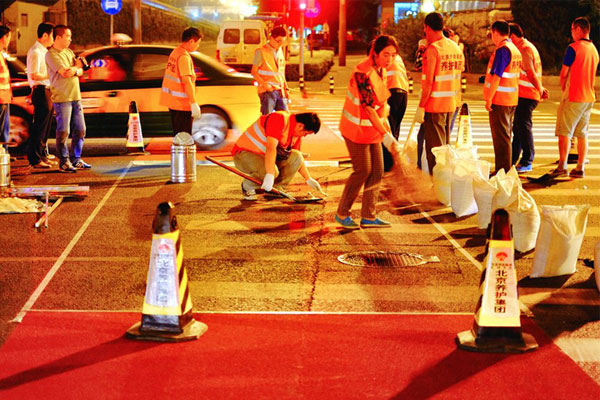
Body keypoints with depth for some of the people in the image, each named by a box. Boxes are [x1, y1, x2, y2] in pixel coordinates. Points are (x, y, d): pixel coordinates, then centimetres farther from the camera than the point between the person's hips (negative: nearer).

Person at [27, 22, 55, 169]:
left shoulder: (44, 51, 17)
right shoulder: (35, 52, -14)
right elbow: (34, 75, -21)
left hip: (47, 90, 10)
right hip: (40, 91, -10)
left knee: (46, 126, 15)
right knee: (39, 126, -7)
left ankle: (42, 155, 24)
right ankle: (35, 159, -3)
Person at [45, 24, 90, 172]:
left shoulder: (69, 52, 17)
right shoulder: (51, 55, -7)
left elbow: (80, 71, 12)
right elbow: (65, 72, -16)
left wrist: (74, 70, -11)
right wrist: (76, 66, 3)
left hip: (75, 96, 8)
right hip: (62, 98, -7)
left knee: (80, 130, 8)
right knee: (63, 131, -5)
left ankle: (76, 159, 19)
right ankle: (63, 162, 4)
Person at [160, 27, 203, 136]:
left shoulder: (175, 52, 12)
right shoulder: (184, 56, -18)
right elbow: (187, 81, -25)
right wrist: (194, 103, -26)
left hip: (172, 99, 10)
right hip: (182, 102, -10)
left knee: (178, 134, 18)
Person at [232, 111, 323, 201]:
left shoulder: (297, 134, 2)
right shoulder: (279, 119, -26)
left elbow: (298, 159, 17)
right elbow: (271, 148, -35)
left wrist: (308, 179, 13)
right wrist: (270, 176, -41)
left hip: (266, 156, 8)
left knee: (296, 157, -11)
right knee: (272, 171, -34)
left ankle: (276, 188, -1)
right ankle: (248, 187, -5)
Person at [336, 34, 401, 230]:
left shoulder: (382, 70, 2)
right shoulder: (363, 73, -25)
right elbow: (369, 108, -28)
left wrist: (385, 124, 11)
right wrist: (386, 135, -29)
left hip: (373, 127, 8)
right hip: (357, 128, -8)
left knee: (377, 171, 6)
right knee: (363, 171, -4)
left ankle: (368, 216, 14)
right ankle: (342, 213, 12)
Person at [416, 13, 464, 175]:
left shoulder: (433, 49, -15)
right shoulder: (456, 47, 9)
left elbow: (429, 81, -18)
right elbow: (458, 75, 13)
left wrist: (421, 107, -15)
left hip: (434, 106, -8)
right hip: (451, 104, 8)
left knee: (434, 148, -1)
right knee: (445, 145, 17)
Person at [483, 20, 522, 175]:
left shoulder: (502, 50, -16)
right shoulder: (515, 49, 14)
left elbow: (496, 76, -21)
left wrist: (489, 98, -17)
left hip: (500, 99, -10)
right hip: (512, 99, 10)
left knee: (500, 137, -5)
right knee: (505, 136, 16)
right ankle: (505, 170, 22)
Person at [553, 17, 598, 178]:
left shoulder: (573, 48, -12)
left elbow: (563, 74, -9)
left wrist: (564, 89, 9)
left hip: (573, 98, -7)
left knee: (564, 132, -1)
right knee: (582, 134, 8)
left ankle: (562, 166, -6)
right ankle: (580, 168, 7)